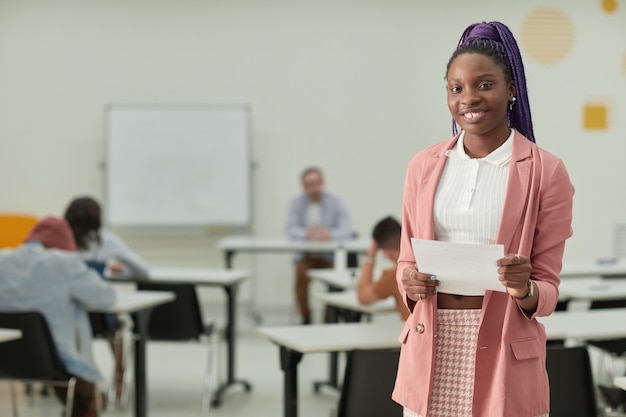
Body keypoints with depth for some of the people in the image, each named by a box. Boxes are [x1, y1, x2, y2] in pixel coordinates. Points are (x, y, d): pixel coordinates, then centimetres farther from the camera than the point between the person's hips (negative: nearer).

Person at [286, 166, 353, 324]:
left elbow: (347, 229, -11)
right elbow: (291, 229, -8)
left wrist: (330, 234, -32)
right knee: (301, 274, -29)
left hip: (329, 256, 0)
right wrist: (305, 234, -30)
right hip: (305, 255, 0)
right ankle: (305, 319, -12)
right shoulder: (296, 203, 4)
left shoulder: (335, 202, 1)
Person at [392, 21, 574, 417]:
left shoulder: (546, 172, -4)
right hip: (429, 346, 3)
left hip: (502, 354, -2)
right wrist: (410, 283, -10)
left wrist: (524, 290, -23)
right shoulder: (424, 165, 5)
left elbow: (548, 289, -2)